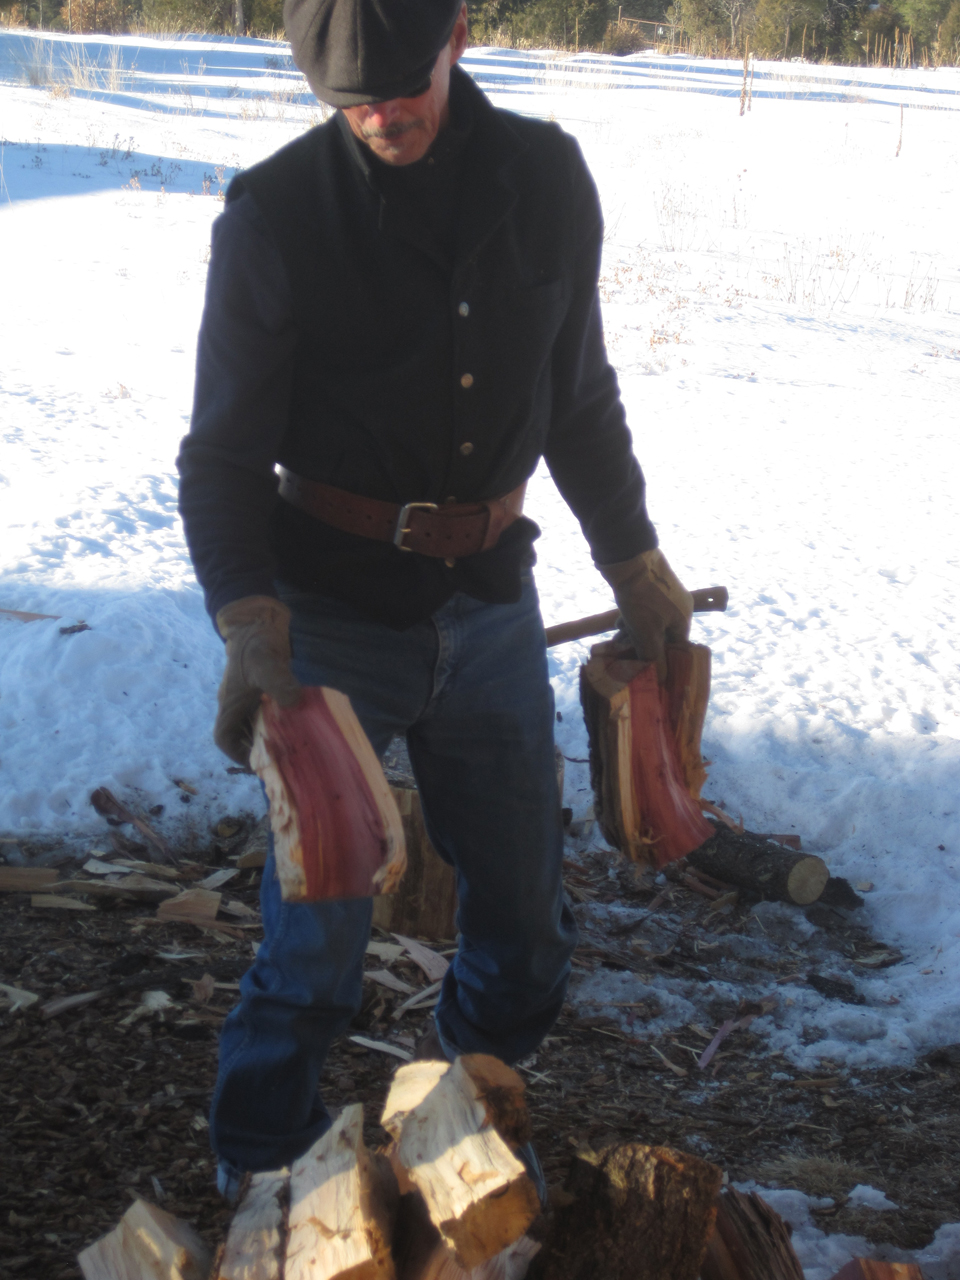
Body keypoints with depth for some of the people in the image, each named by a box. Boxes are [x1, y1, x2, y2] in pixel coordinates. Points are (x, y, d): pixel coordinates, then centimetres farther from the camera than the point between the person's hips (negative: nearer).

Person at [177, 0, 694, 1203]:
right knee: (316, 933, -1)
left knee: (524, 921, 13)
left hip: (490, 602, 4)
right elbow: (225, 450, -10)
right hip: (334, 612, -4)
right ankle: (261, 1176, 21)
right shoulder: (273, 215, -12)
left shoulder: (547, 179, -1)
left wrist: (636, 563, 16)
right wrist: (247, 622, -25)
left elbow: (580, 396, 11)